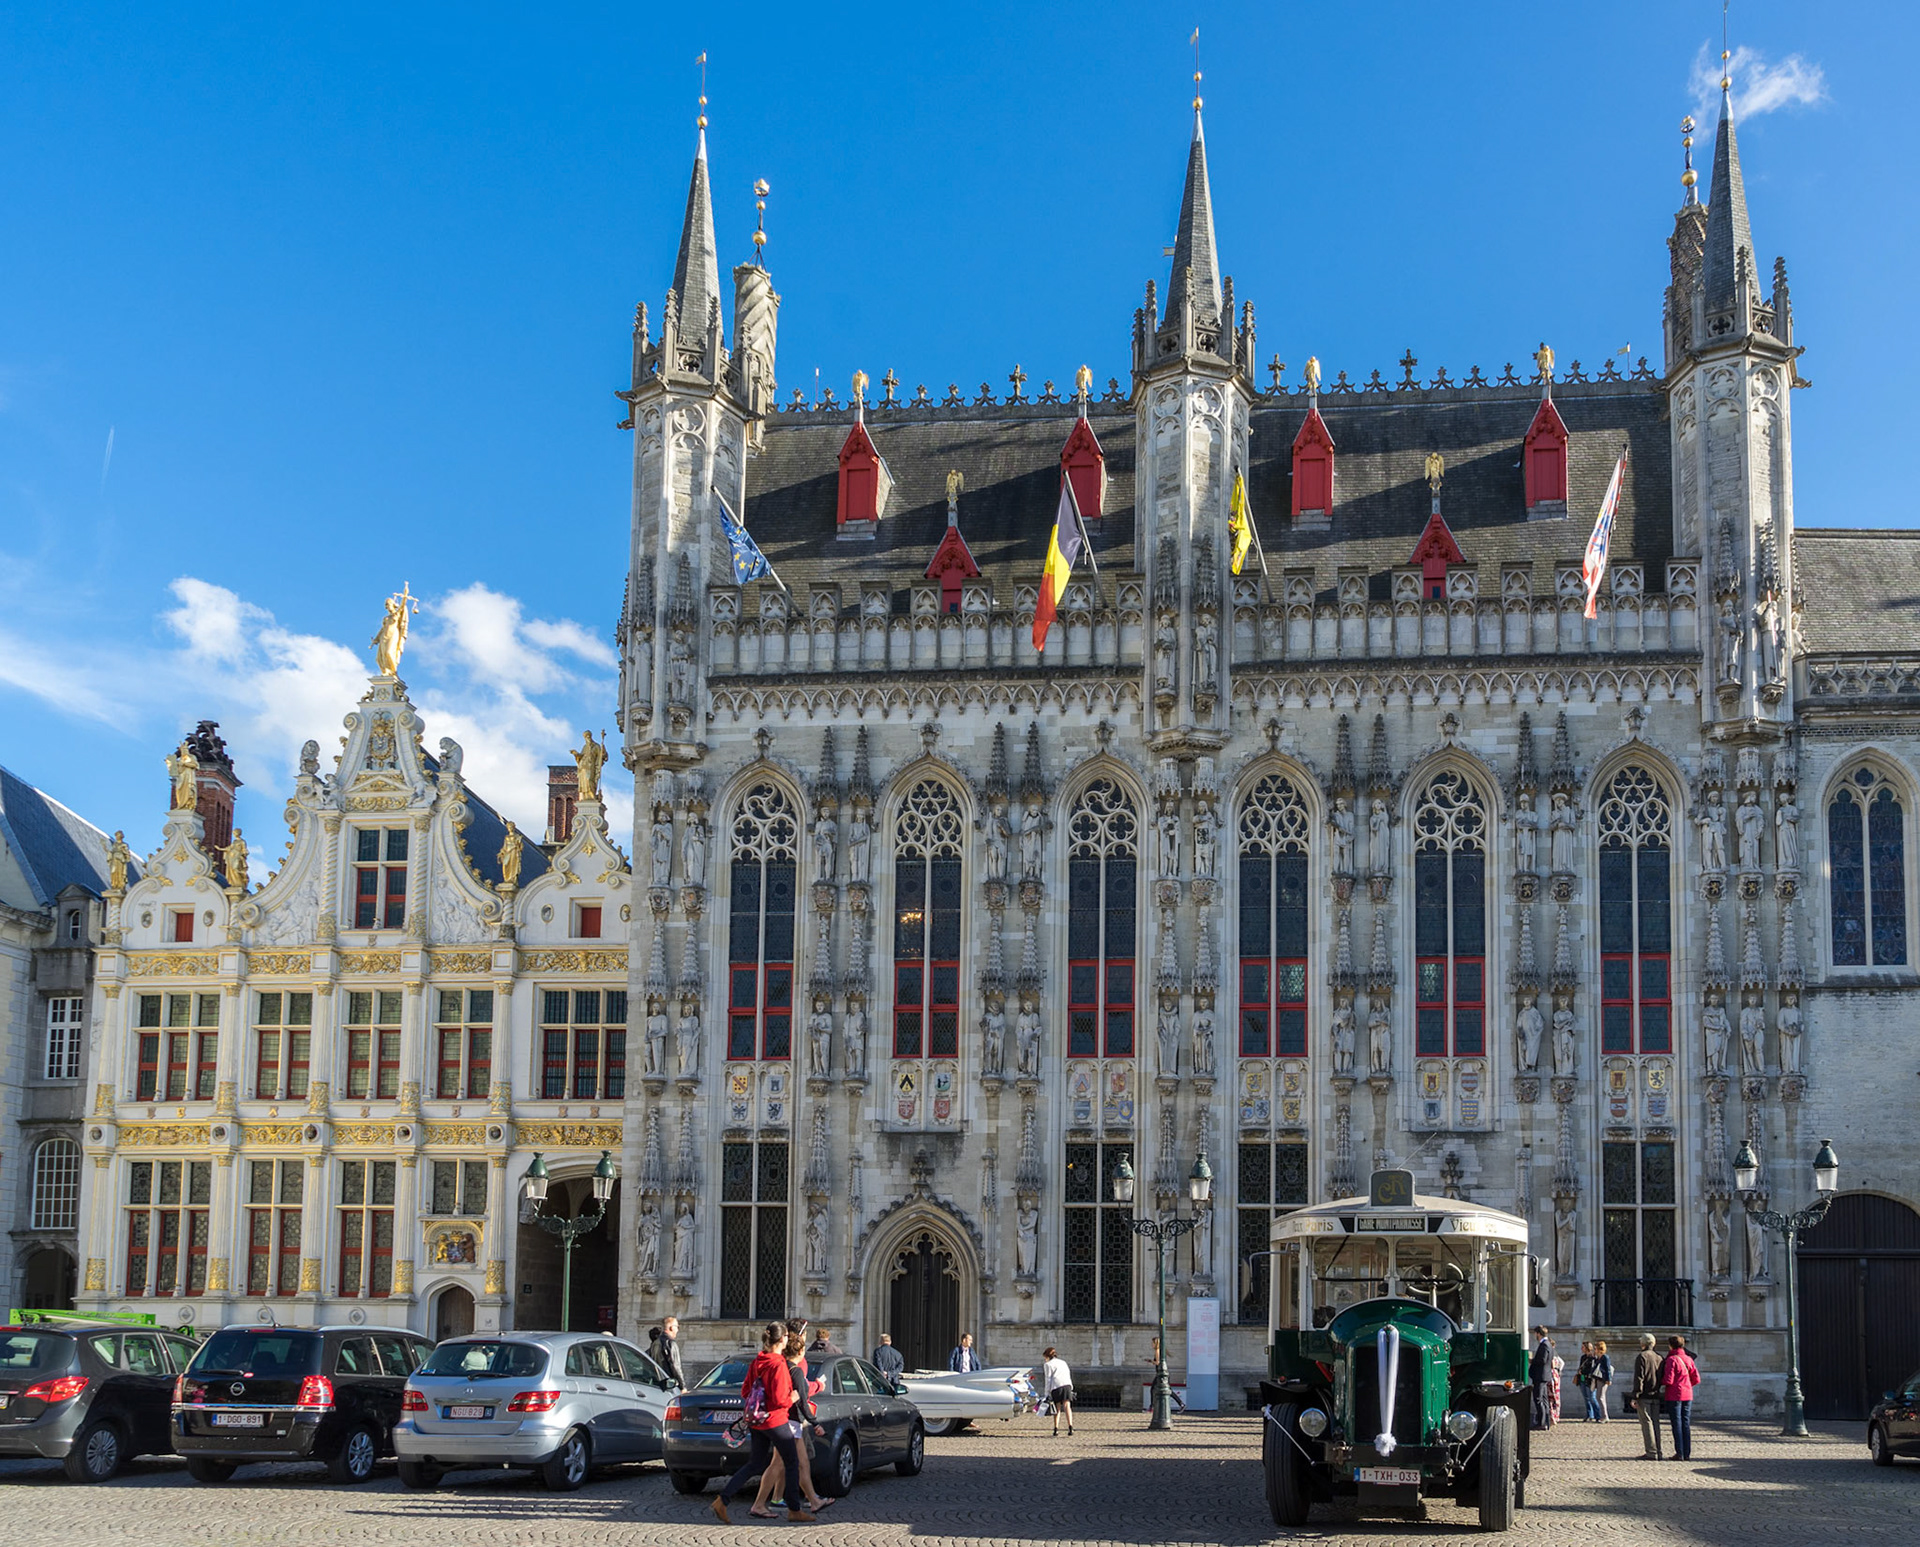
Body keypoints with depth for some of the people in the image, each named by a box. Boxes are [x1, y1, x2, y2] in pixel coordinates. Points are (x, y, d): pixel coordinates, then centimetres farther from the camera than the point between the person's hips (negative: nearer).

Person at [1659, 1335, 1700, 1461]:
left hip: (1674, 1396, -6)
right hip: (1687, 1395, 6)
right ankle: (1687, 1453, 9)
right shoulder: (1688, 1359, 7)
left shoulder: (1671, 1360, -12)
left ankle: (1680, 1453, -2)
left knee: (1677, 1424, -1)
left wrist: (1662, 1383, 4)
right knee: (1686, 1424, 9)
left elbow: (1668, 1380, -17)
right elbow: (1696, 1379, 6)